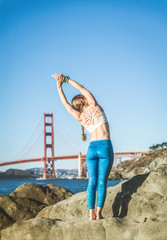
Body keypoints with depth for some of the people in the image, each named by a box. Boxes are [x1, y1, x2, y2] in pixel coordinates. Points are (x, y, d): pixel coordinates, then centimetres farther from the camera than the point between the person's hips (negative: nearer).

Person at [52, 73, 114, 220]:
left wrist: (59, 86, 17)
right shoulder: (94, 106, 0)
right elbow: (81, 88, 10)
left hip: (92, 148, 3)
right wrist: (66, 79, 17)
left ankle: (92, 214, -2)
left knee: (92, 182, 4)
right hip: (106, 147, -3)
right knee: (102, 182, -4)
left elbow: (65, 103, 16)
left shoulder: (79, 117, 7)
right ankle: (99, 213, -7)